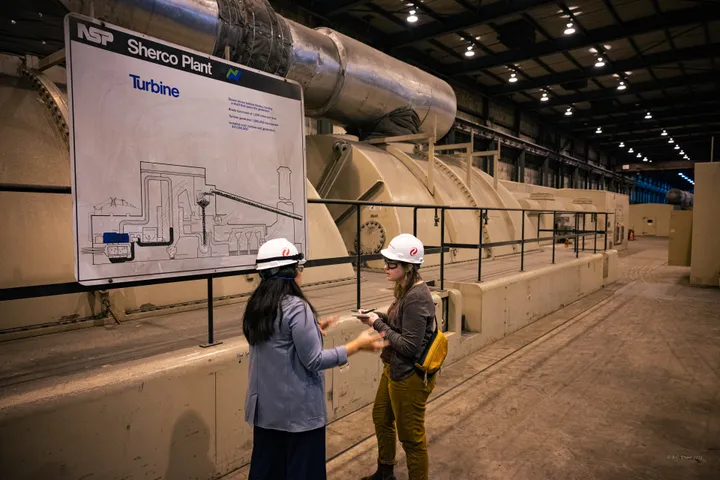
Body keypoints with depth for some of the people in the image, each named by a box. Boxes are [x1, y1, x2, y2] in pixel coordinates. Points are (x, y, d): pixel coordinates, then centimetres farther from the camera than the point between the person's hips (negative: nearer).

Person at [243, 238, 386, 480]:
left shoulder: (256, 305, 2)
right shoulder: (296, 308, -23)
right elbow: (313, 361, -20)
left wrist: (311, 330, 17)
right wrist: (357, 345, -14)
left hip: (265, 405, 8)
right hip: (297, 408, -7)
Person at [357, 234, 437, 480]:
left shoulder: (417, 298, -27)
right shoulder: (407, 290, 2)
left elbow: (409, 346, -27)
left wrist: (378, 324, -20)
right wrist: (378, 317, -4)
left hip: (409, 377, -11)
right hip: (394, 370, 11)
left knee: (411, 436, 9)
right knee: (381, 418, 27)